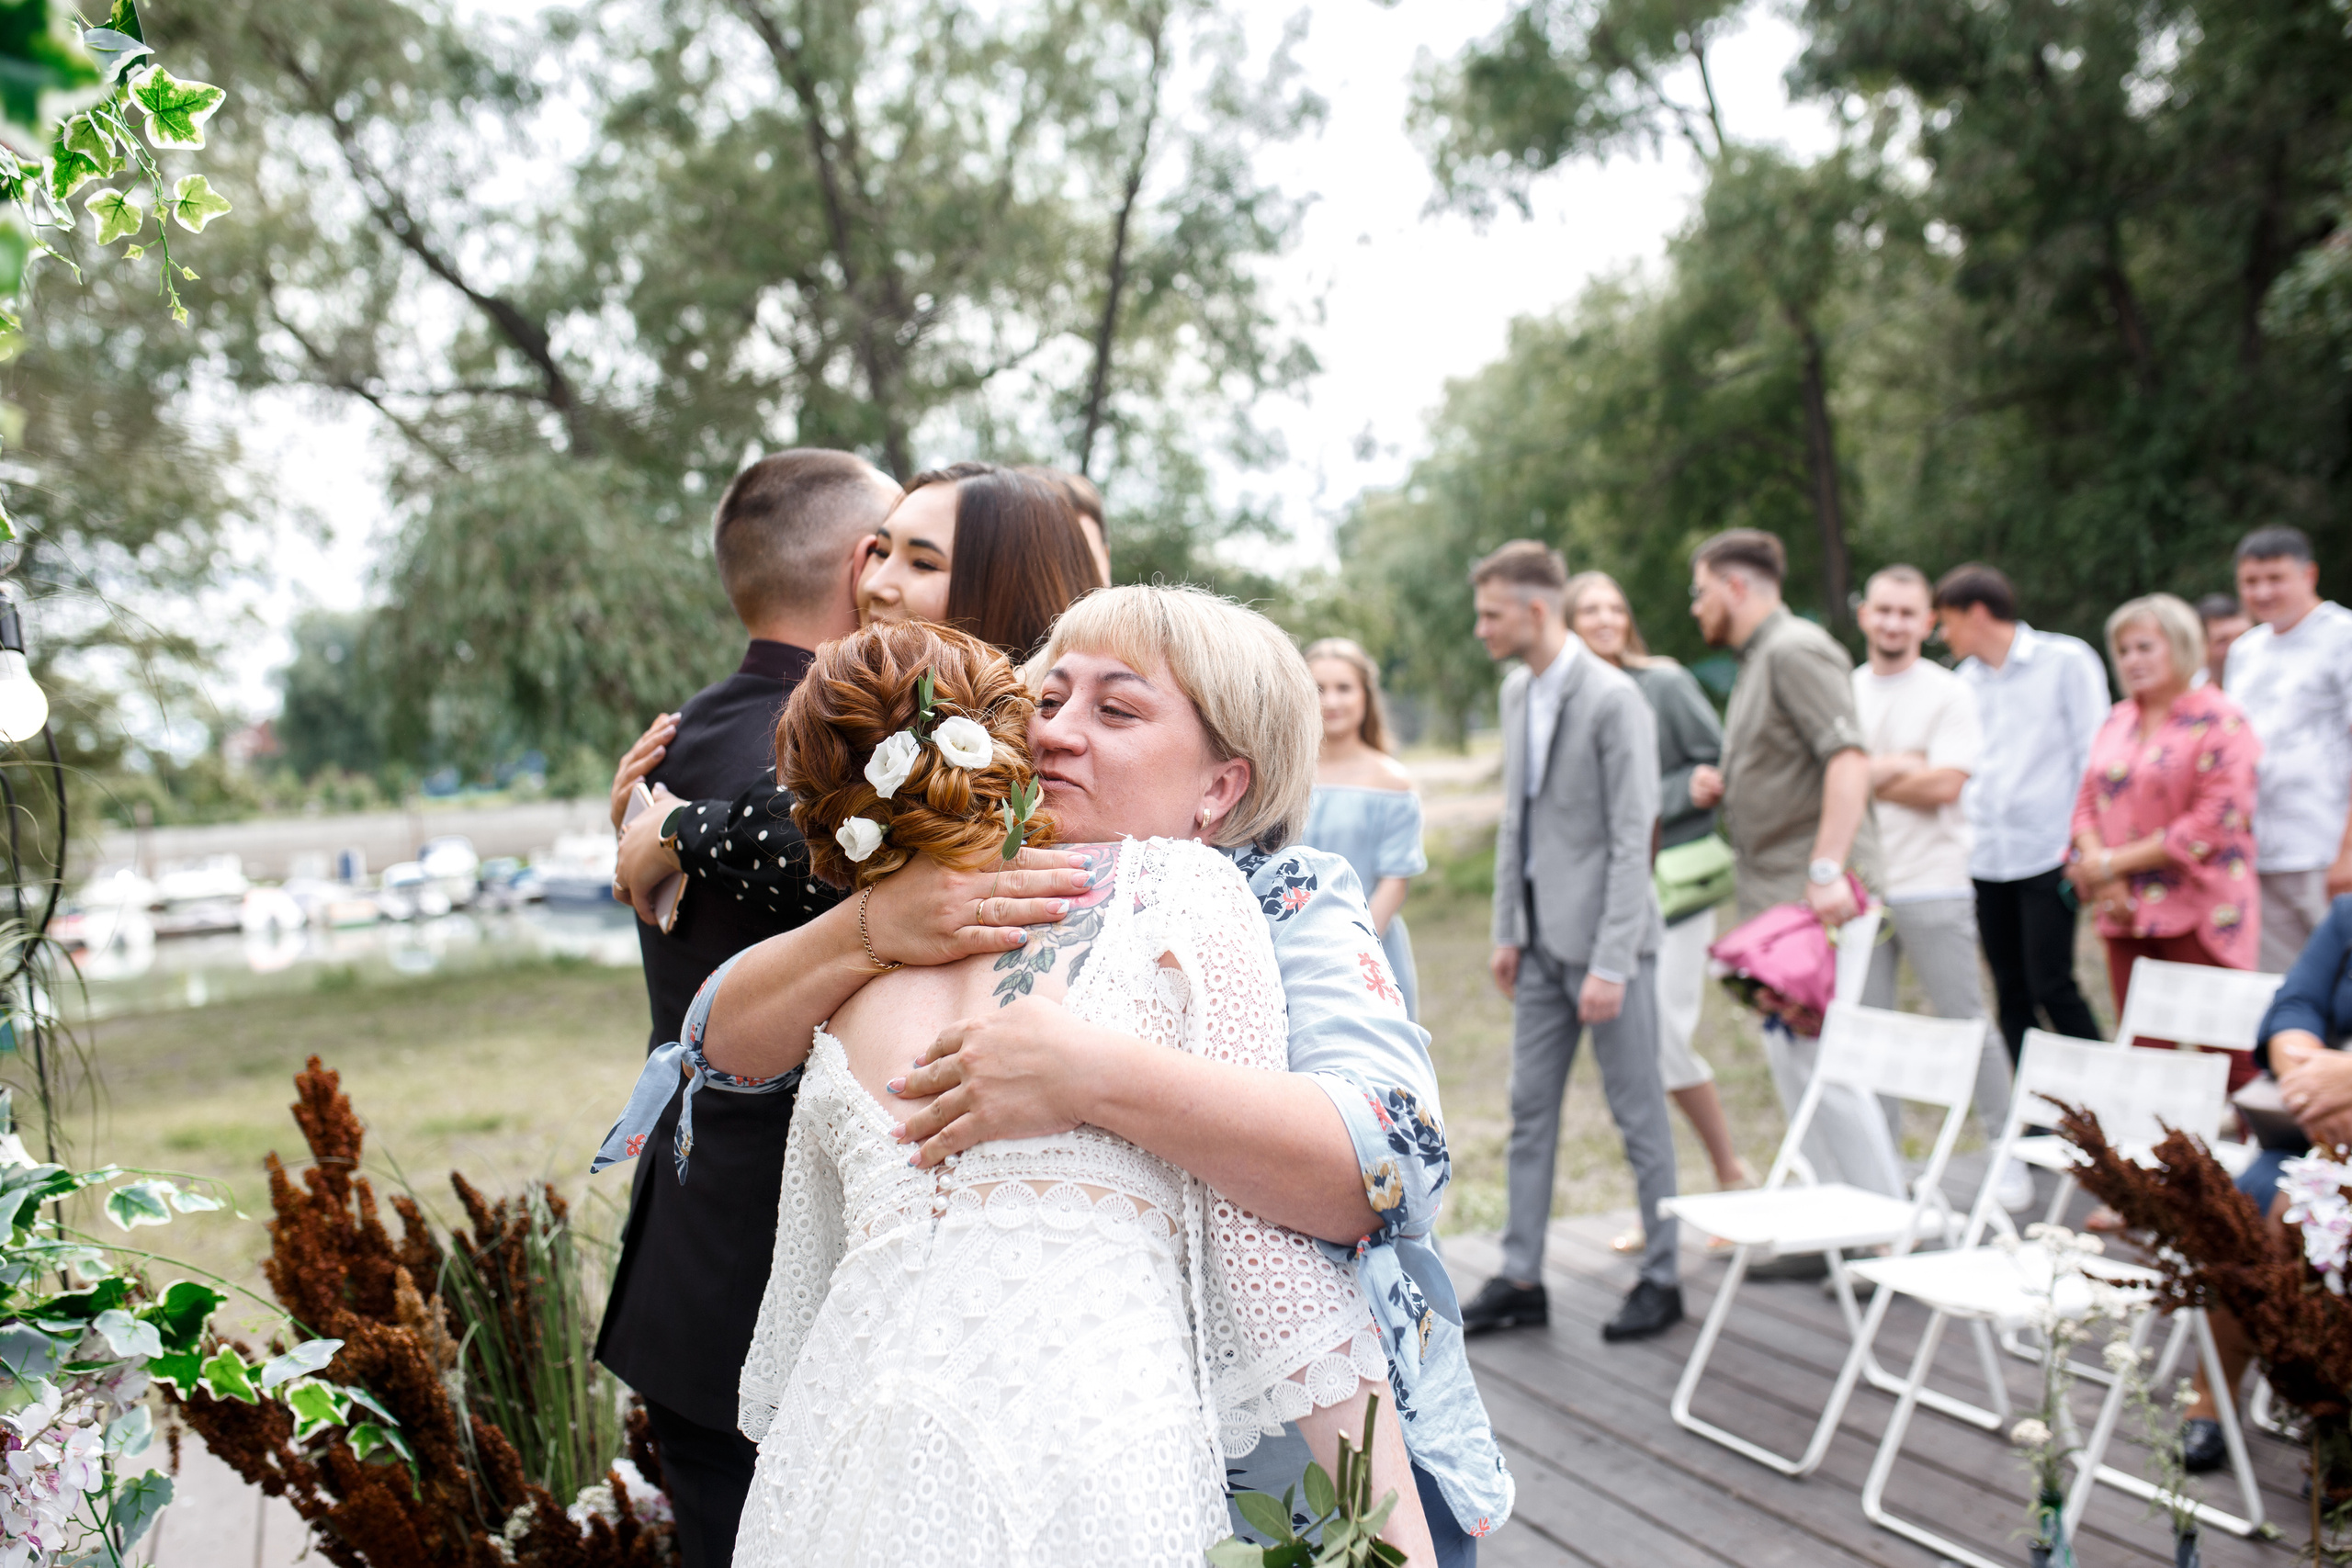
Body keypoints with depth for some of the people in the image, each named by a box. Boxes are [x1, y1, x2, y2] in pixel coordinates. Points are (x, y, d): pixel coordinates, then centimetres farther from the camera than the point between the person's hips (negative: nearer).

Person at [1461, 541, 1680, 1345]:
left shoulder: (1613, 700, -16)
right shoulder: (1517, 691, 10)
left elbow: (1632, 841, -18)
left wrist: (1611, 964, -20)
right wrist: (1507, 930, 14)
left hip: (1606, 943, -8)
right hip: (1543, 940, 8)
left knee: (1638, 1113, 3)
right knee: (1530, 1109, 10)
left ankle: (1663, 1278, 15)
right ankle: (1521, 1279, 18)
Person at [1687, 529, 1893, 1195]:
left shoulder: (1796, 651, -11)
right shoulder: (1758, 659, 20)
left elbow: (1848, 760, -23)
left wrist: (1827, 870, -30)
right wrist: (1722, 787, 9)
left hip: (1810, 893, -10)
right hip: (1774, 891, 10)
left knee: (1819, 1056, -10)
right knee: (1790, 1054, 12)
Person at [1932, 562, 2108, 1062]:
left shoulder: (2065, 660, 1)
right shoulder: (1966, 679, 15)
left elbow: (2093, 754, -3)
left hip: (2047, 854, -5)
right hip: (1986, 860, 5)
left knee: (2051, 987, -9)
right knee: (2010, 993, 5)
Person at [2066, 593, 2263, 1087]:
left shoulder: (2219, 721, -6)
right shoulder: (2118, 721, 15)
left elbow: (2215, 821, -14)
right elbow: (2088, 801, 13)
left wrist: (2116, 862, -12)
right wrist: (2102, 874, -5)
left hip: (2200, 914, -6)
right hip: (2128, 914, 6)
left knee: (2228, 1055, -5)